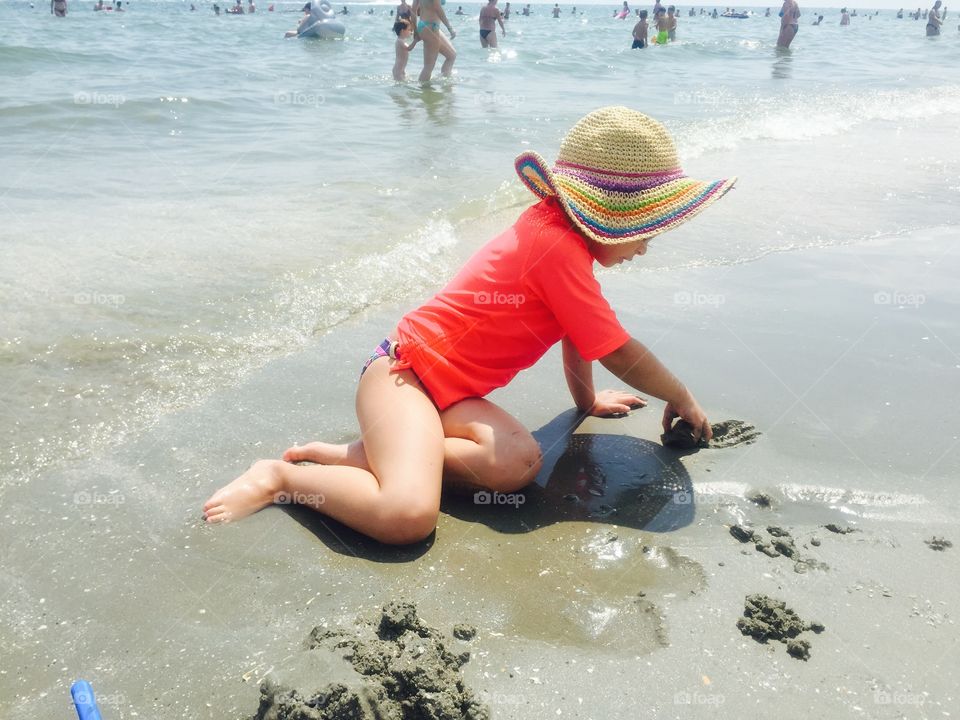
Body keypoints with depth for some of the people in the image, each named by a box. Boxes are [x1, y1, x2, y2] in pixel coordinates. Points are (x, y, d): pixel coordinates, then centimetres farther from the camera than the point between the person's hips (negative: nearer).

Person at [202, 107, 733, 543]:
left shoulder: (557, 228, 13)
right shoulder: (559, 247, -17)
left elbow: (578, 332, 24)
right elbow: (619, 351, -13)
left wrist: (587, 402, 32)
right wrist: (682, 398, 3)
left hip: (447, 387, 10)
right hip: (405, 367, -10)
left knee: (521, 464, -18)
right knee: (408, 516, -31)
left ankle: (357, 456, -5)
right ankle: (282, 477, -5)